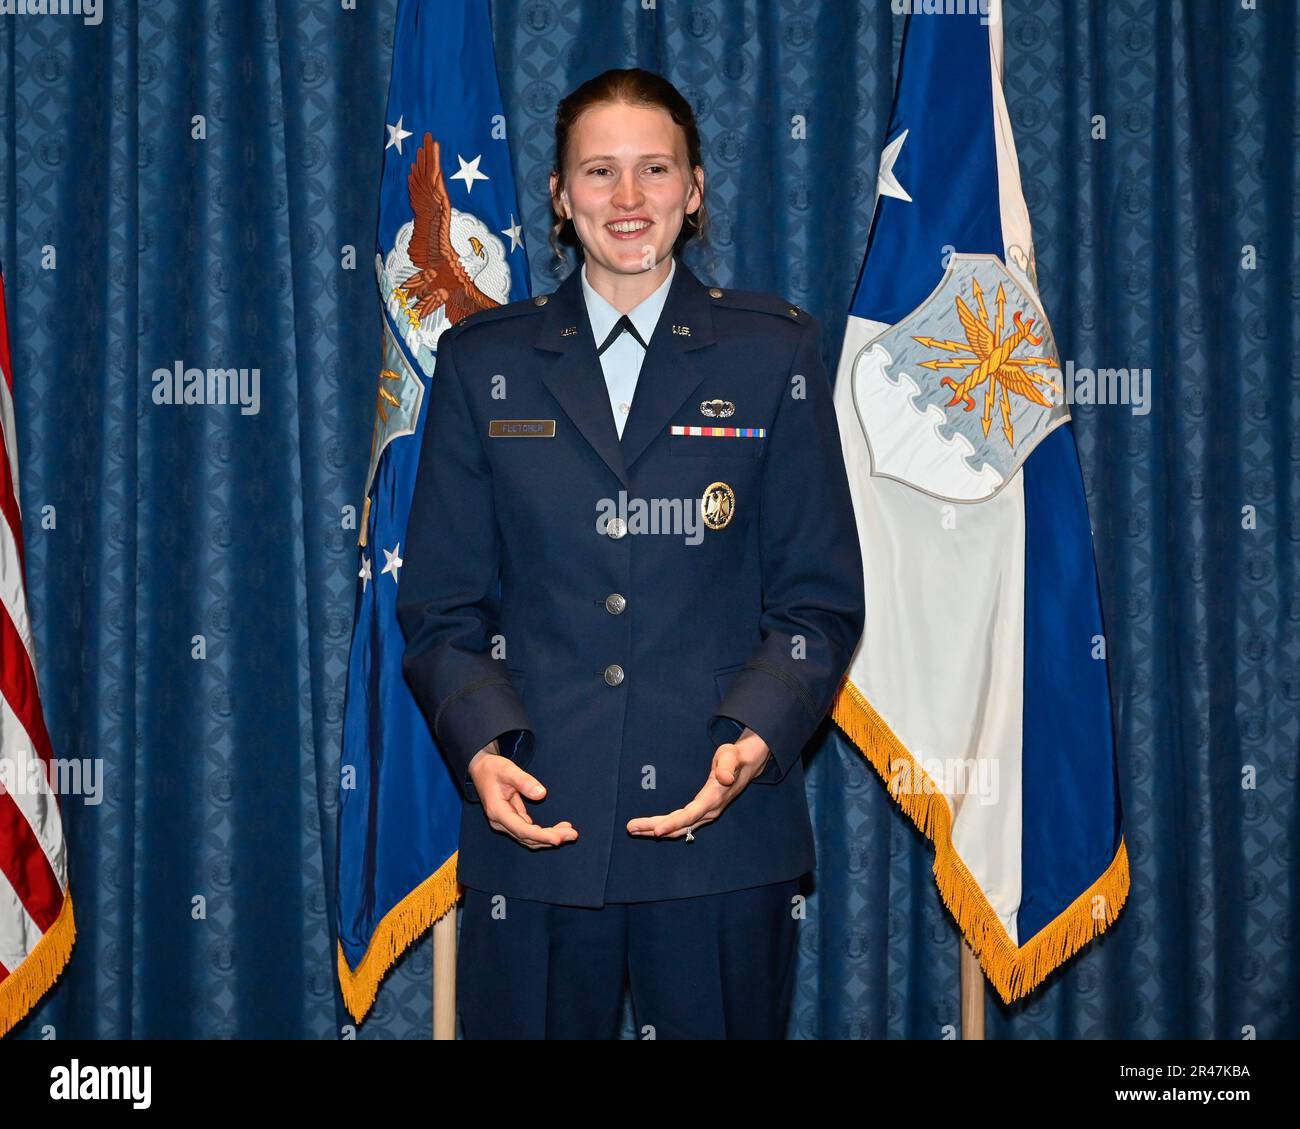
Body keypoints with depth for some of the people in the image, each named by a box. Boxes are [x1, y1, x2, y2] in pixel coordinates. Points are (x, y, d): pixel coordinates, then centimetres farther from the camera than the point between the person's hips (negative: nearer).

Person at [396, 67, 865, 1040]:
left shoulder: (775, 350, 5)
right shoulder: (485, 360, 8)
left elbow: (820, 598, 3)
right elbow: (442, 604, 7)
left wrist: (754, 738, -13)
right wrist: (481, 745, -11)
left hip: (724, 825, 0)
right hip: (533, 823, 1)